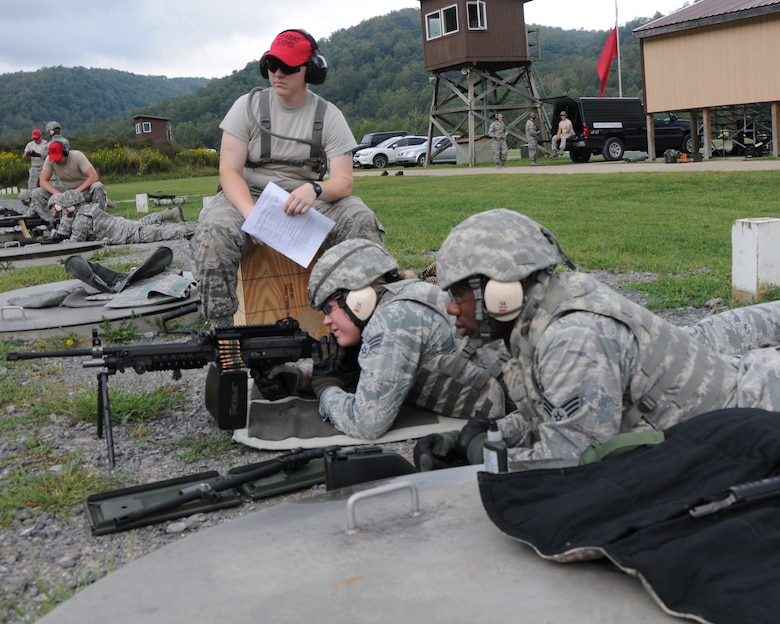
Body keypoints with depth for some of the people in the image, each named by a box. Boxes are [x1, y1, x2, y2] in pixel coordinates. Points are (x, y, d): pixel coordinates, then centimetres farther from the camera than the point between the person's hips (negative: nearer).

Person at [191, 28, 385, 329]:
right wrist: (252, 214, -28)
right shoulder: (248, 106, -1)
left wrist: (314, 190, -32)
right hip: (248, 196, -1)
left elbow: (343, 181, -7)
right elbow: (229, 172, -8)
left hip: (308, 200, 1)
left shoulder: (329, 116, 0)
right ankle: (221, 327, -23)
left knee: (363, 221, -25)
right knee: (213, 232, -33)